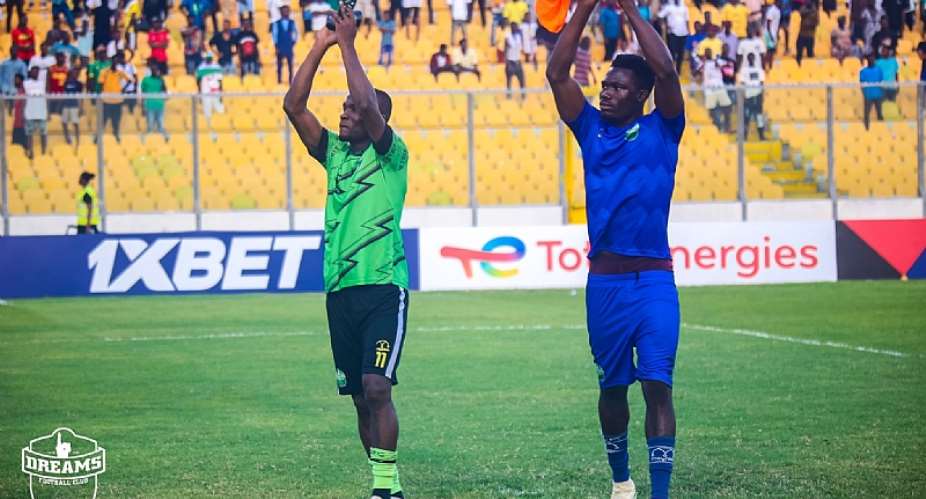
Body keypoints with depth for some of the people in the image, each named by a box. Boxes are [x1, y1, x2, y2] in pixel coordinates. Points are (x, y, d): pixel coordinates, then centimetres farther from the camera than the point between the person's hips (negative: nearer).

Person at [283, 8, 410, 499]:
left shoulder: (390, 153, -2)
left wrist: (347, 44, -14)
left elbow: (369, 104, -19)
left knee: (376, 387, -16)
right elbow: (293, 105, 6)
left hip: (383, 287, -6)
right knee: (359, 396, 7)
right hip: (340, 289, 6)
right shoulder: (334, 151, 13)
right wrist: (321, 45, 0)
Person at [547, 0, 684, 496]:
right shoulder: (592, 130, 9)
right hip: (603, 283, 3)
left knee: (657, 385, -10)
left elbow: (666, 71, -13)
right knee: (612, 387, 12)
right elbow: (556, 73, 2)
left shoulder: (662, 130, 2)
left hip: (654, 280, -3)